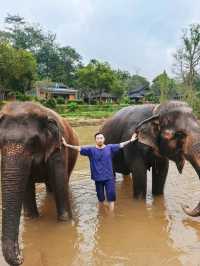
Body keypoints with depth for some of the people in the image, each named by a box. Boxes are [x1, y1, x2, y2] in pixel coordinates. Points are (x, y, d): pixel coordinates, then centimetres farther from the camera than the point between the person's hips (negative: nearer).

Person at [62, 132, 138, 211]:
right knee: (101, 199, 14)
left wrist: (130, 140, 2)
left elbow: (121, 145, 4)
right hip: (98, 178, 0)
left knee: (111, 197, 1)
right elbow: (79, 148, -7)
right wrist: (66, 145, -13)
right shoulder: (91, 149, -3)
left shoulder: (110, 147, 1)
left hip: (109, 177, 0)